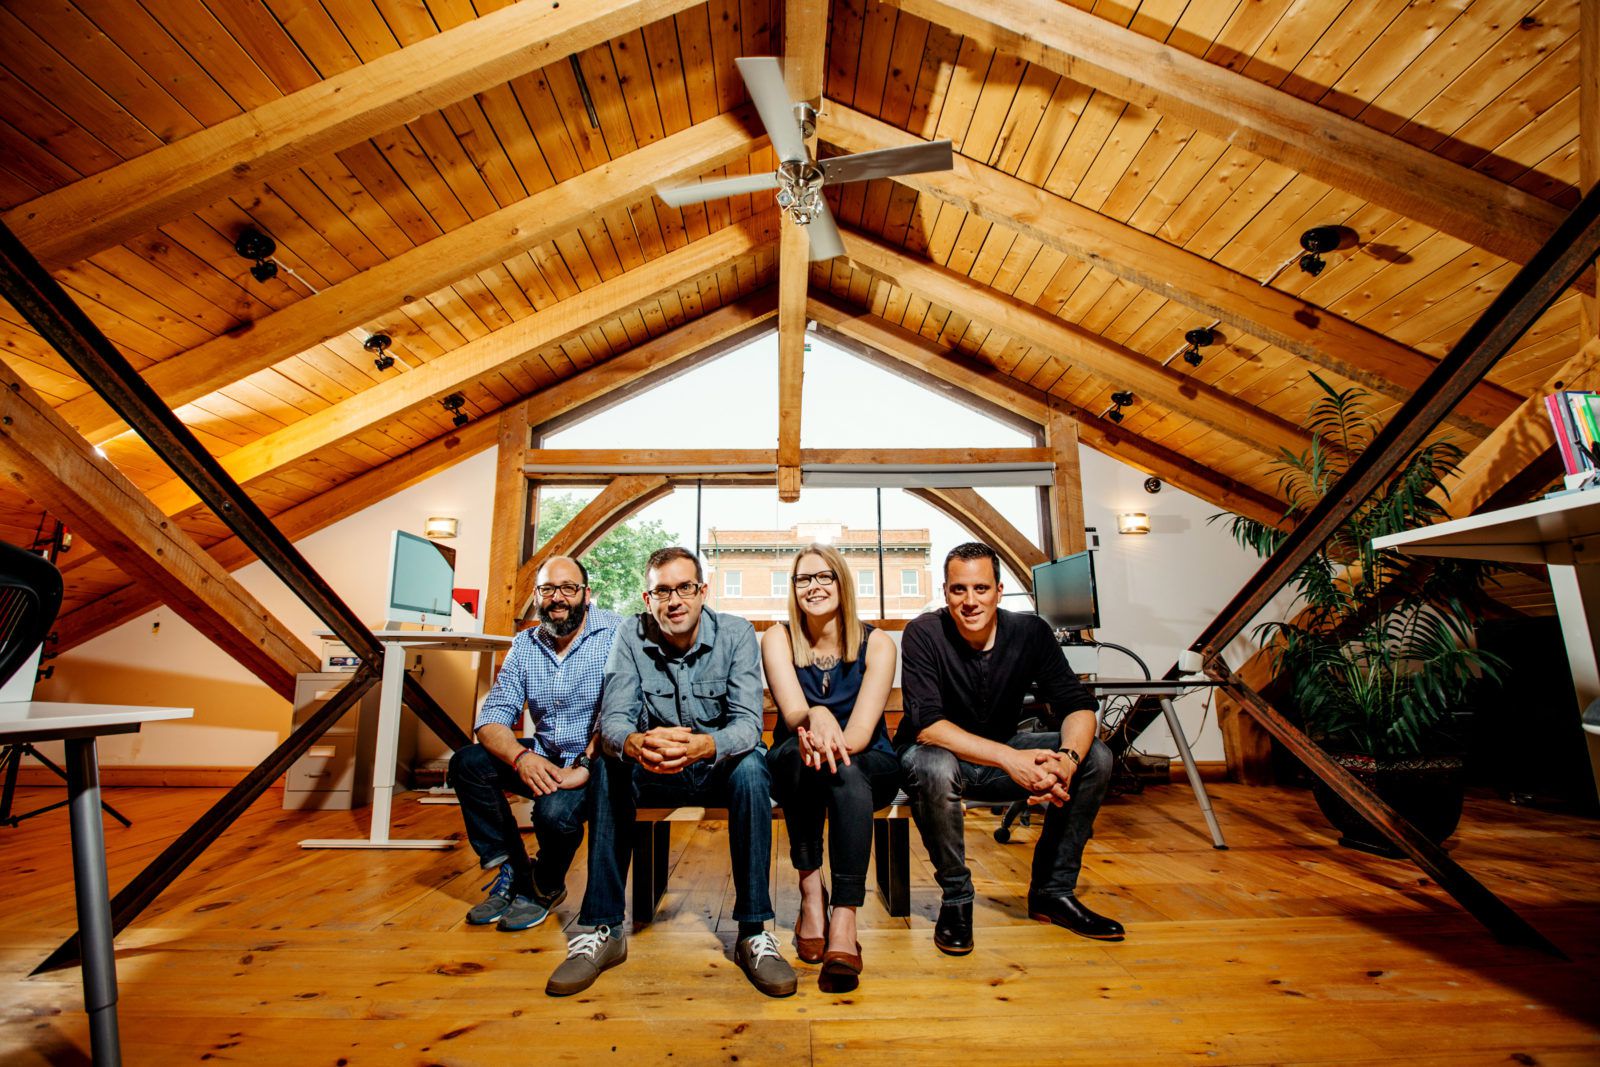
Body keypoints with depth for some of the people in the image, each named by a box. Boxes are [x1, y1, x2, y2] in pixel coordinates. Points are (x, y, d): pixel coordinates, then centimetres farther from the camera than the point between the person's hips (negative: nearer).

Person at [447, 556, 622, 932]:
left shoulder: (616, 634, -15)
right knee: (467, 763, -11)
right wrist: (521, 756, -21)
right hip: (544, 758, 6)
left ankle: (544, 887, 8)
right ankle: (512, 872, 5)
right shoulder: (525, 645, 4)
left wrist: (586, 765, -32)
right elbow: (491, 717, -2)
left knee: (555, 810, -30)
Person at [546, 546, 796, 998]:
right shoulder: (632, 635, -8)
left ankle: (753, 933, -20)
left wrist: (702, 745, -47)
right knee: (608, 766, -26)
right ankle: (602, 930, -14)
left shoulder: (736, 633, -14)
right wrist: (635, 744, -44)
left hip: (720, 767, -1)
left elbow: (748, 724, -24)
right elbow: (613, 718, -19)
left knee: (750, 767, -32)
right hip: (655, 774, 2)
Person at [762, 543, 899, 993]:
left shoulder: (876, 643, -8)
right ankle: (811, 892, -26)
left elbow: (862, 729, -19)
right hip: (793, 770, 1)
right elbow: (793, 714, -20)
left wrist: (832, 744, -41)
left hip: (870, 766, 0)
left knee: (844, 767, -35)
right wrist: (816, 718, -44)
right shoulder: (778, 639, -6)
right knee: (797, 750, -34)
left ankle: (844, 921, -36)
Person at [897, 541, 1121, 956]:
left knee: (1095, 757, -14)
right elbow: (927, 725, -29)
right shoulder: (923, 634, -21)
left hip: (1003, 755, 4)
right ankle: (955, 897, -11)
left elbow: (1078, 704, -12)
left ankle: (1052, 891, 2)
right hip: (938, 754, -4)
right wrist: (1010, 758, -40)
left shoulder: (1031, 632, -10)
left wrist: (1068, 758, -34)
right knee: (934, 767, -38)